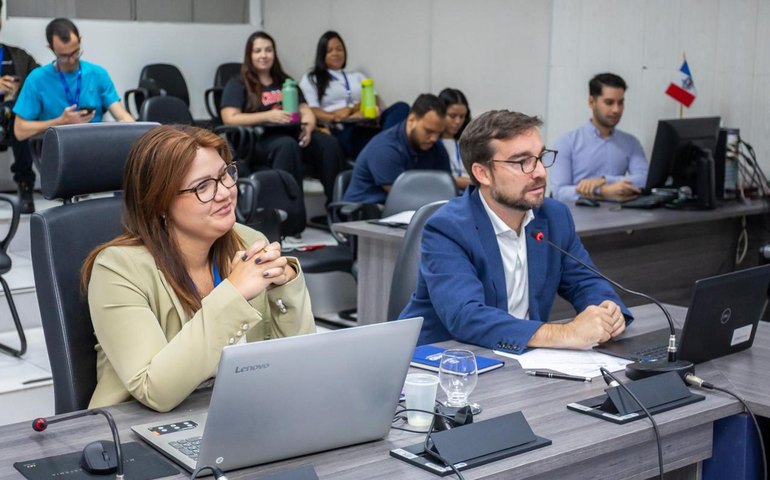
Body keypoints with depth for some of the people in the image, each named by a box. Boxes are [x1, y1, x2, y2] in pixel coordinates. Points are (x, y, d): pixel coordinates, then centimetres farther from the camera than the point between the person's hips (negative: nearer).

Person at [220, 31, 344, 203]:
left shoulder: (285, 82, 25)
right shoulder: (237, 84, 9)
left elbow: (306, 111, 17)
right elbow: (230, 118, -5)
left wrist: (307, 127, -9)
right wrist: (268, 116, -18)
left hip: (291, 134, 5)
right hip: (257, 138, -4)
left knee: (329, 143, -26)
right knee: (287, 145, -39)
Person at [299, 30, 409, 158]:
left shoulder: (357, 76, 33)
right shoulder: (310, 79, 20)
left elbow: (374, 101, 16)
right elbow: (311, 111, 3)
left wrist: (351, 109, -5)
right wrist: (335, 117, -18)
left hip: (367, 125, 4)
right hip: (341, 132, -4)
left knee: (401, 107, -29)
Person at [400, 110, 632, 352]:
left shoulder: (556, 216, 2)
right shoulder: (446, 230, -17)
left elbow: (584, 282, 10)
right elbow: (465, 317, -29)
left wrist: (607, 312, -13)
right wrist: (562, 334, -38)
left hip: (522, 359, 5)